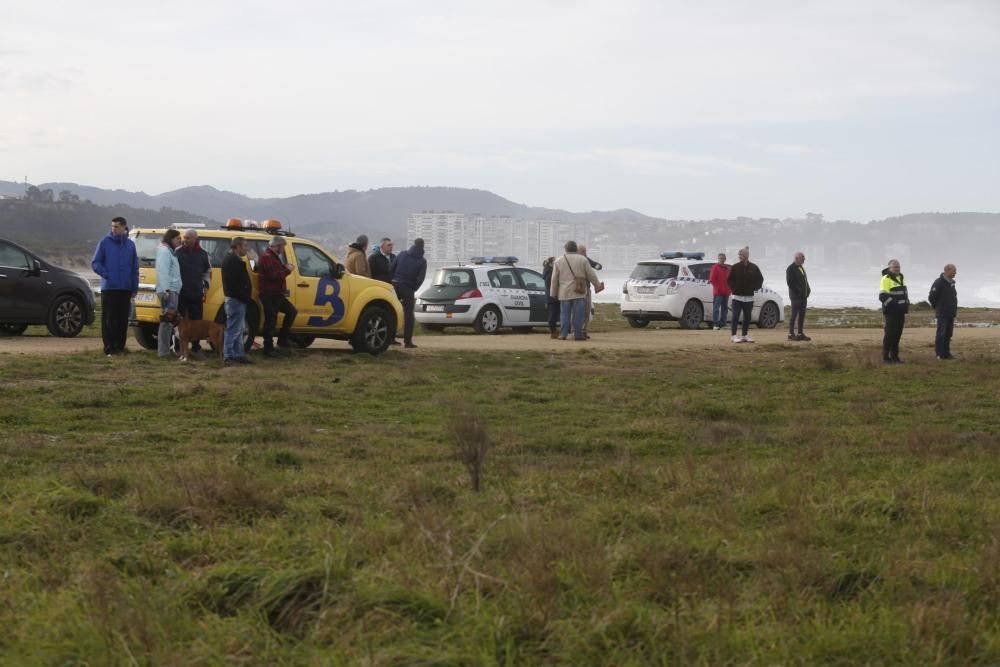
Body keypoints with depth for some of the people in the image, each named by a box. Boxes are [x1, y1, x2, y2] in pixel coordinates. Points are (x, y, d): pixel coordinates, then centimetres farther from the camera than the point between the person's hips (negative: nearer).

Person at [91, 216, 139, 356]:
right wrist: (107, 275, -13)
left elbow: (135, 267, 12)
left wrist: (135, 287, 6)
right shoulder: (105, 242, 0)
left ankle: (120, 346, 12)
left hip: (125, 288, 3)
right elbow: (95, 263, 2)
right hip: (109, 287, -3)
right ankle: (109, 347, 0)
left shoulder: (130, 244, 9)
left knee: (122, 319, 5)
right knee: (108, 319, -4)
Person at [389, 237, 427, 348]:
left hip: (395, 285, 2)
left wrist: (392, 281, 10)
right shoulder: (422, 261, -3)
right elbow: (420, 278, -8)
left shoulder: (402, 254, 2)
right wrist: (413, 289, 6)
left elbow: (391, 268, 1)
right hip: (408, 288, -2)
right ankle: (407, 341, -2)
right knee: (408, 314, 2)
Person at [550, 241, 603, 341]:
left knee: (565, 314, 7)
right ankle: (578, 334, -2)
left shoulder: (558, 261, 5)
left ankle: (563, 334, 4)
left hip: (564, 293, 2)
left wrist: (553, 293, 12)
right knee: (578, 314, 0)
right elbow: (591, 275, 1)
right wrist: (598, 285, 14)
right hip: (579, 292, -1)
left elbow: (554, 279, 6)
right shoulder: (582, 259, 0)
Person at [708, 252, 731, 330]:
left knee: (725, 308, 8)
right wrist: (718, 287, -12)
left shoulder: (727, 268, 18)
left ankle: (722, 324, 13)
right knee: (716, 308, -9)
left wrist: (729, 288, 8)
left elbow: (729, 279, 22)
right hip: (718, 292, -7)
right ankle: (715, 324, -11)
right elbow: (712, 279, -9)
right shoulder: (715, 267, -3)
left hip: (726, 292, 7)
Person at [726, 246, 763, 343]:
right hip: (737, 296, -3)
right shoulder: (735, 267, -2)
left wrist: (754, 287, -2)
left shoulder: (753, 267, 5)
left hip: (749, 297, 3)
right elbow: (729, 280, 0)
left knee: (747, 317, 9)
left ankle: (745, 335, 18)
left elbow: (760, 279, 12)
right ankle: (734, 335, -2)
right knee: (736, 317, -5)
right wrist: (734, 288, -12)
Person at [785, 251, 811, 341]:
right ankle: (791, 334, -3)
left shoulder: (801, 267, 17)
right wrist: (797, 292, -19)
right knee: (794, 314, -7)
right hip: (796, 296, -9)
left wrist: (807, 290, 9)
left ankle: (800, 334, 14)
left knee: (802, 314, 9)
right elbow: (790, 282, -17)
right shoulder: (791, 269, -10)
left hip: (803, 296, 9)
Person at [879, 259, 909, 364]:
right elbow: (883, 296, -18)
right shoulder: (886, 279, -10)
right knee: (889, 334, -7)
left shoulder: (900, 278, 18)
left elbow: (905, 293, 28)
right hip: (891, 312, -8)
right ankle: (885, 357, -3)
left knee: (897, 334, 9)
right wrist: (894, 305, -21)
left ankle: (894, 356, 15)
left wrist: (906, 304, 13)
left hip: (900, 312, 8)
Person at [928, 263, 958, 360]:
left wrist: (954, 310, 16)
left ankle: (946, 353, 13)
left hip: (951, 314, 8)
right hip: (942, 314, -8)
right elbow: (931, 297, -13)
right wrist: (937, 308, -1)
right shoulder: (939, 282, -12)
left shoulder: (951, 283, 15)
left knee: (948, 334, 9)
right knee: (941, 334, -6)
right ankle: (939, 354, -4)